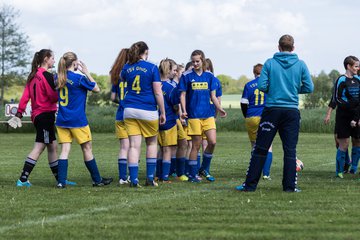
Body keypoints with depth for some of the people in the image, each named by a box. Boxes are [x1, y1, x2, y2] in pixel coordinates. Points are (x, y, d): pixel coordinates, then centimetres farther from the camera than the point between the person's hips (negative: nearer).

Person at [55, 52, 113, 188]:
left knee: (65, 149, 2)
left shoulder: (59, 78, 3)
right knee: (87, 148, 7)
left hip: (62, 120, 5)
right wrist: (86, 73, 3)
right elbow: (96, 89, -1)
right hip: (77, 120, -5)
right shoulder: (79, 78, -13)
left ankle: (61, 182, -9)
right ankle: (97, 180, 18)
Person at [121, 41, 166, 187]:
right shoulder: (152, 68, -5)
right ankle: (150, 178, 12)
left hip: (129, 110, 3)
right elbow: (158, 93, -7)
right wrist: (163, 113, 0)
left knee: (134, 146, 2)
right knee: (152, 143, 15)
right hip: (148, 111, -3)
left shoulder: (127, 67, 6)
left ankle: (133, 180, -5)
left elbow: (122, 78, 30)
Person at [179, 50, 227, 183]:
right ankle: (192, 174, 9)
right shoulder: (186, 76, 0)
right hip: (194, 115, -3)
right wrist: (184, 111, -12)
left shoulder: (209, 76, 9)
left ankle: (204, 169, 13)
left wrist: (219, 109, 2)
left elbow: (213, 96, 14)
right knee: (196, 145, -2)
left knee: (212, 142, -7)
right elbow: (183, 95, 0)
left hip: (208, 114, 3)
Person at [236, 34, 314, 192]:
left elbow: (261, 86, -7)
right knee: (290, 150, 5)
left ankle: (250, 184, 3)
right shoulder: (300, 65, 1)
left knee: (260, 149, 3)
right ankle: (289, 186, 3)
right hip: (292, 111, 1)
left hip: (272, 110, -1)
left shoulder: (270, 63, -2)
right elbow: (309, 88, 0)